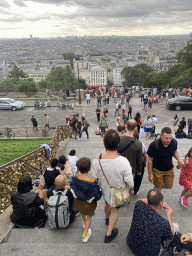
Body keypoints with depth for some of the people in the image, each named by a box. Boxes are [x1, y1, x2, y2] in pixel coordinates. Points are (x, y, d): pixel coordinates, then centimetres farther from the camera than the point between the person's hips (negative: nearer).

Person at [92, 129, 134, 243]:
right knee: (116, 210, 25)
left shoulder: (97, 159, -28)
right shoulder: (123, 161, -35)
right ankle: (109, 234, 38)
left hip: (105, 189, 3)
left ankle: (108, 219, 64)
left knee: (107, 204, 33)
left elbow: (95, 177, -12)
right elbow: (129, 180, -21)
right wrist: (132, 188, 2)